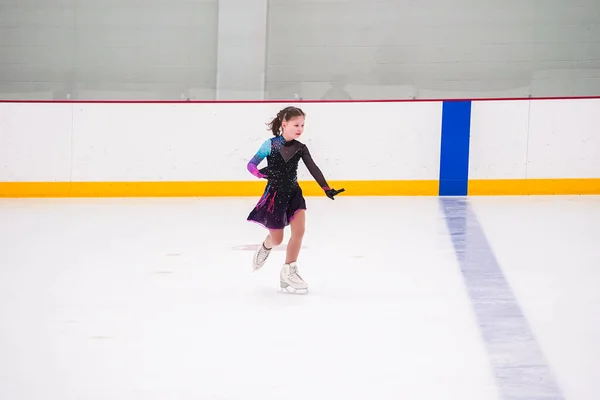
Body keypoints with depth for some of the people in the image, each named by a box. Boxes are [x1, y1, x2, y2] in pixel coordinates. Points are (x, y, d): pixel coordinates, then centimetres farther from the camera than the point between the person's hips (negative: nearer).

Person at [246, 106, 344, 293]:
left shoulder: (301, 148, -1)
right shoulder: (271, 145, -12)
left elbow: (313, 169, -6)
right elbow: (251, 165, -10)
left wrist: (327, 188, -16)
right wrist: (261, 174, -30)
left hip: (294, 193, 4)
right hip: (274, 194, -4)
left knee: (299, 230, -14)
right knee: (277, 239, 7)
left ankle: (288, 271, -6)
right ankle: (265, 248, 45)